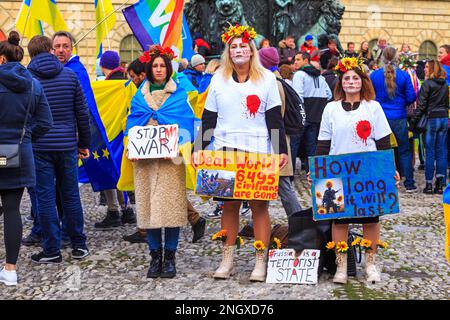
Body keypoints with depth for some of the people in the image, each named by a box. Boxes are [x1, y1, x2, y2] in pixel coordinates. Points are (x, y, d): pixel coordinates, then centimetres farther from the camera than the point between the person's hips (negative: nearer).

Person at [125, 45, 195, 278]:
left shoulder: (179, 95, 8)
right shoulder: (140, 96, 15)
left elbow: (187, 124, 3)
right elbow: (132, 123, 13)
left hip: (171, 158, -2)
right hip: (145, 158, 3)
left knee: (171, 204, -5)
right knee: (148, 204, 1)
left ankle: (170, 257, 4)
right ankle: (155, 256, 11)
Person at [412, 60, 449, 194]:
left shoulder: (427, 84, -9)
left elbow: (421, 105, -11)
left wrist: (414, 121, -7)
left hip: (431, 119, -5)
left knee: (430, 152, -1)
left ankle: (429, 184, 0)